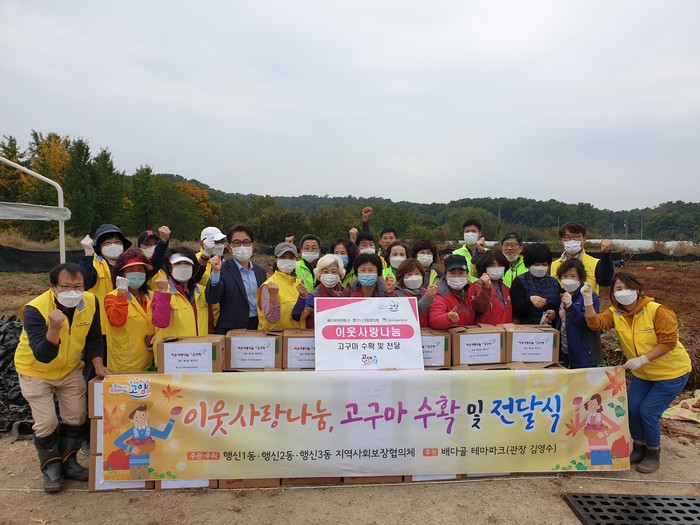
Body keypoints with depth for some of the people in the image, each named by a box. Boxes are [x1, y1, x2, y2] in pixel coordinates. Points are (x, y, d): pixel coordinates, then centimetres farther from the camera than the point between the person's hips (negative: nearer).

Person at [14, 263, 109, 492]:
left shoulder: (91, 302, -17)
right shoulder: (35, 310, -30)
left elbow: (93, 339, -2)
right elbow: (42, 356, -36)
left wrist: (98, 365, -13)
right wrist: (54, 329, -51)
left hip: (70, 370, 4)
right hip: (35, 371, -4)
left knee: (77, 417, 6)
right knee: (46, 423, -6)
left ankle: (68, 462, 28)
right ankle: (51, 468, 18)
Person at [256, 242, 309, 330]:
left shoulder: (298, 283, 7)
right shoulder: (269, 286, -7)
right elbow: (271, 319, -12)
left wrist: (303, 296, -5)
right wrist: (273, 297, -25)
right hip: (276, 333, -5)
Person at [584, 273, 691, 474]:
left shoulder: (657, 311, -22)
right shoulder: (615, 313, -7)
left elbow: (668, 342, -23)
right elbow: (595, 323, -22)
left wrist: (642, 359, -30)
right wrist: (588, 300, -33)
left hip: (671, 372, -5)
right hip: (642, 374, 5)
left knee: (648, 411, -9)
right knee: (632, 408, 0)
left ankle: (653, 453, 17)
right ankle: (639, 447, 25)